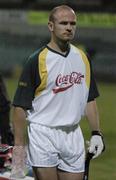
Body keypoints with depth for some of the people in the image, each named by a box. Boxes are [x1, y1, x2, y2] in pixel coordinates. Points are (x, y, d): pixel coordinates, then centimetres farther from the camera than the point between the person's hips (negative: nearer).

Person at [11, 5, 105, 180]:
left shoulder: (82, 57, 9)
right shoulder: (37, 60, -9)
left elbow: (90, 99, 16)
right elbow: (20, 106, -9)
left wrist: (96, 133, 7)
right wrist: (20, 146, -14)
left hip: (74, 136, 5)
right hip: (43, 134, -5)